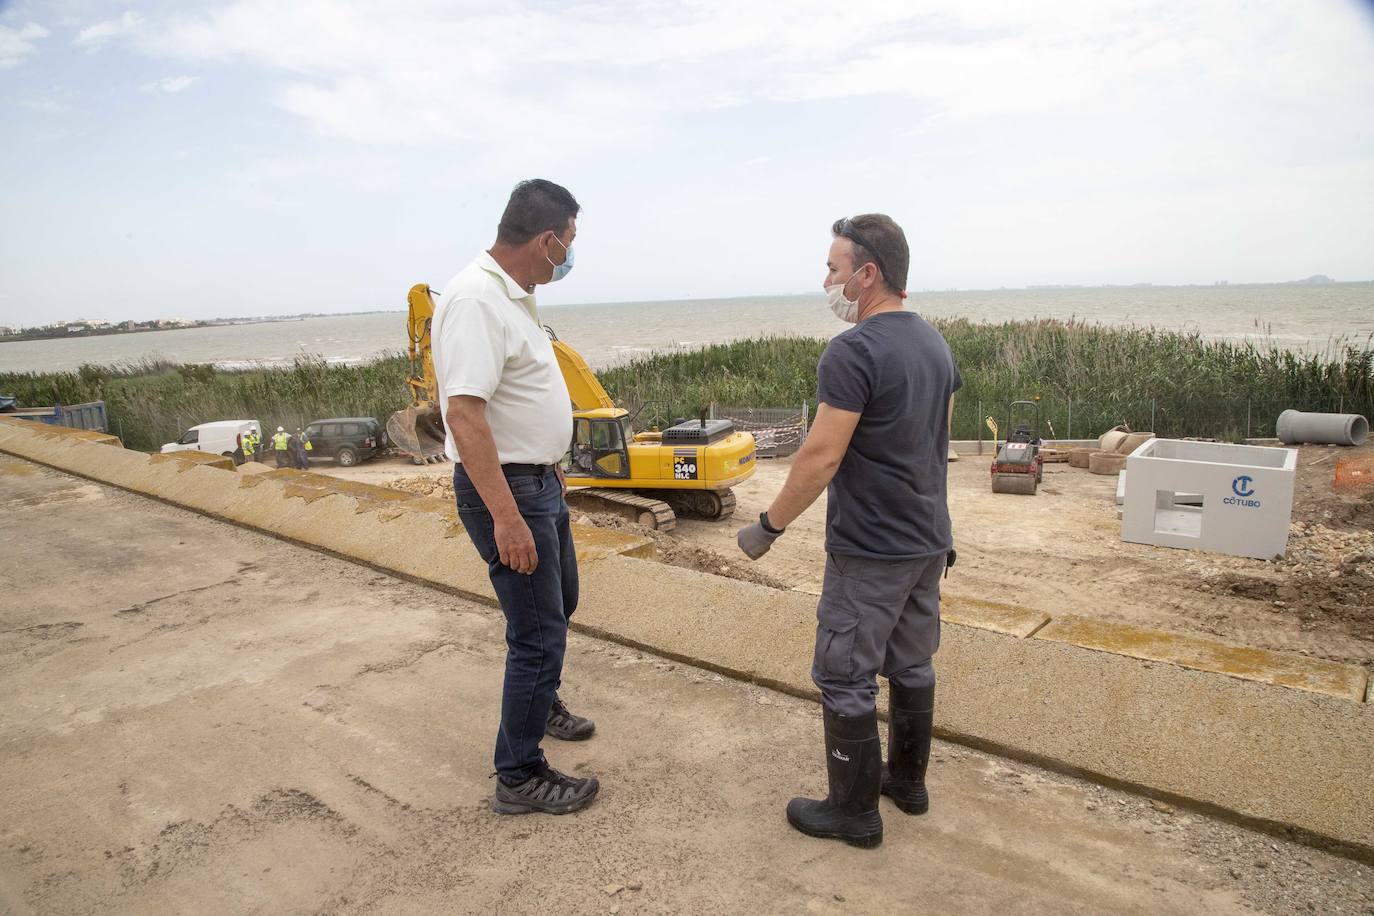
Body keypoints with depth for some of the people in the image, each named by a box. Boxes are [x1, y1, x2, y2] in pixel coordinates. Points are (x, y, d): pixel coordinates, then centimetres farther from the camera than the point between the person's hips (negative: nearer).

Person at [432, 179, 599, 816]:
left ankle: (542, 703, 49)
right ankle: (519, 777, 14)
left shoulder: (512, 294, 9)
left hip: (538, 480, 10)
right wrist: (505, 516, -31)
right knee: (540, 632, -2)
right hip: (504, 489, -10)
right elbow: (464, 412, -29)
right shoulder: (476, 299, -22)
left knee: (559, 602, 25)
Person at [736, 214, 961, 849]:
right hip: (929, 542, 9)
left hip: (868, 554, -9)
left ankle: (855, 811, 19)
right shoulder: (936, 344, 8)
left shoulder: (852, 352, -20)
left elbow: (821, 458, -23)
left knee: (846, 679, 5)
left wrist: (769, 525, -12)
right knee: (911, 666, 21)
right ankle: (907, 780, 37)